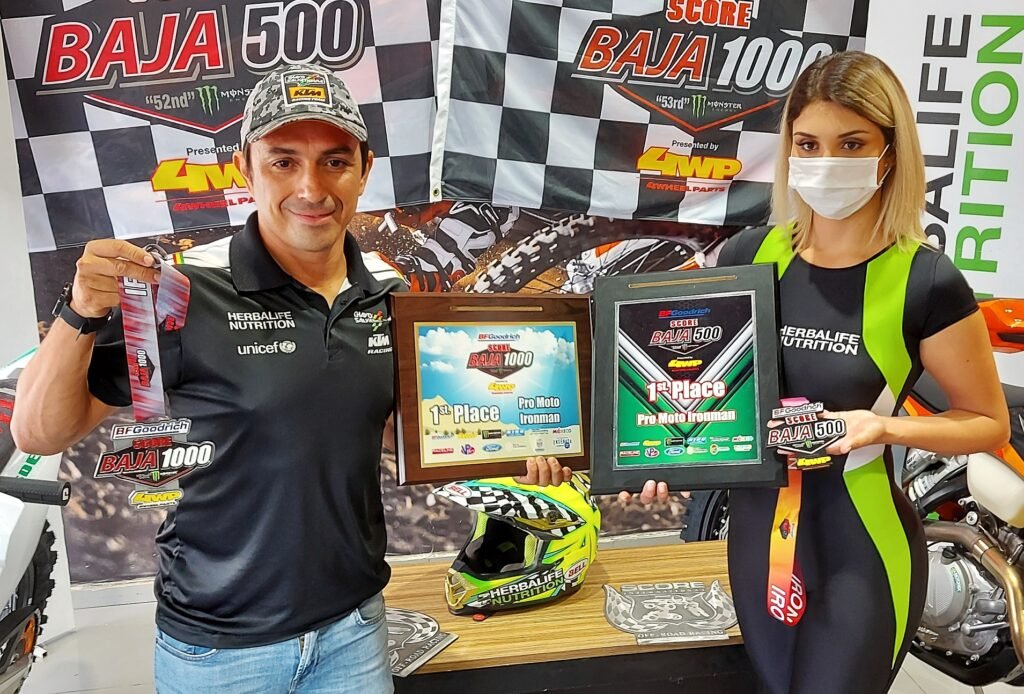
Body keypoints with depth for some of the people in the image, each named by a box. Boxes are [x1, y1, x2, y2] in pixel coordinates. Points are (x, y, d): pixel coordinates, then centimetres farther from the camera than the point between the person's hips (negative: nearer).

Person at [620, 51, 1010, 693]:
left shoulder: (927, 282, -14)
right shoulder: (751, 256, -4)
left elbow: (991, 423, -3)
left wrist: (884, 426, -21)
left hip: (860, 542, -4)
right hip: (758, 527, 4)